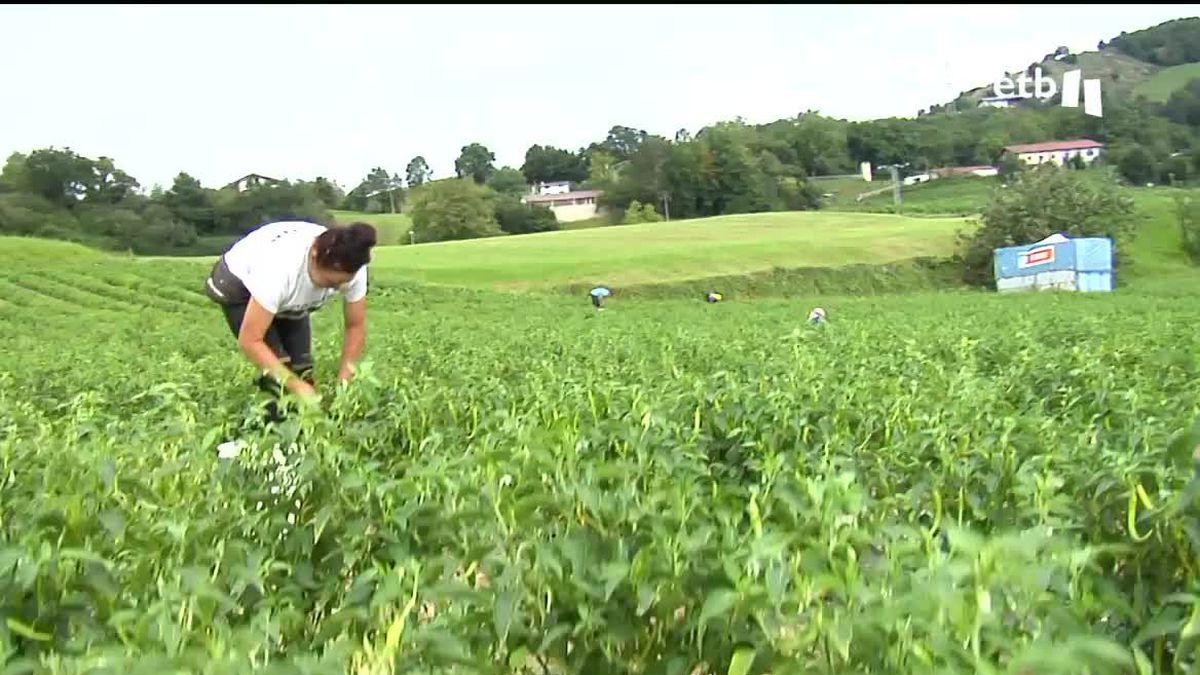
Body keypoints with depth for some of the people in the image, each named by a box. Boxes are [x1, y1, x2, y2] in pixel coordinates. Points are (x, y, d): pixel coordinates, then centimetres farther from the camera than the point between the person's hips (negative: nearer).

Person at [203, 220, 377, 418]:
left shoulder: (351, 270, -30)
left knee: (301, 368, -8)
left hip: (291, 300, 4)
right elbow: (249, 341, -38)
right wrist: (295, 385, -41)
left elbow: (356, 326, -16)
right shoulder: (279, 268, -44)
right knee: (277, 373, -18)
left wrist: (343, 383, -24)